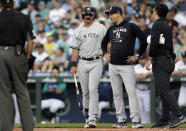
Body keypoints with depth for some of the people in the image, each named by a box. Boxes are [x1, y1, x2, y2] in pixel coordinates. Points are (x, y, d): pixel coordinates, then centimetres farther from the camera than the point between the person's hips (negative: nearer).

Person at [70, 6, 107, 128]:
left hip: (96, 63, -4)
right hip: (83, 63, 4)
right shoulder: (78, 31, 12)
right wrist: (73, 65, 4)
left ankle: (93, 118, -19)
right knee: (85, 92, 6)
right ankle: (88, 117, 15)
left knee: (93, 89, -16)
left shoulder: (100, 28, 2)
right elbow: (75, 49, 11)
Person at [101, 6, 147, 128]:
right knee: (117, 94, 5)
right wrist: (105, 53, 15)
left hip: (127, 65, -6)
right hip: (113, 66, 6)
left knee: (131, 92, -13)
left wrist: (137, 55, -6)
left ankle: (136, 120, -14)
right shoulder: (111, 29, 14)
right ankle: (121, 121, 10)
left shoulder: (131, 26, -4)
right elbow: (104, 42, 31)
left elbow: (144, 39, -5)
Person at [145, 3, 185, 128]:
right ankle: (164, 120, 8)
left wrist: (150, 59, -15)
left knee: (164, 90, -13)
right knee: (164, 90, 9)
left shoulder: (157, 25, -9)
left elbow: (154, 43, -19)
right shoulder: (167, 26, 20)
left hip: (160, 61, -9)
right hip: (169, 61, 9)